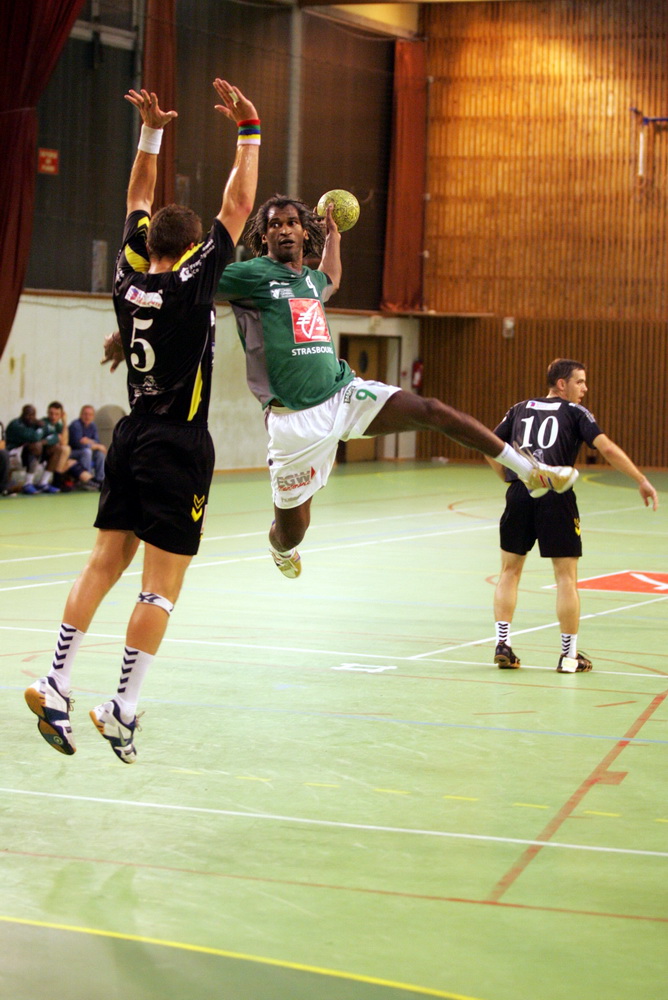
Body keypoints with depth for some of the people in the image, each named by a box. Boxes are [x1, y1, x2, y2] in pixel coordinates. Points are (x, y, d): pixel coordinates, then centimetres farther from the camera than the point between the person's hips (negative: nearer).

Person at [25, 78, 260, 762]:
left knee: (104, 564, 9)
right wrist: (248, 133, -4)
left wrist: (151, 132, 19)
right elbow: (238, 207, -10)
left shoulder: (128, 277, 3)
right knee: (162, 585, -3)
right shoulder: (191, 283, -11)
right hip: (178, 448, -6)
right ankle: (122, 709, -6)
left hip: (131, 441, 6)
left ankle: (56, 686, 4)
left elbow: (138, 201, 18)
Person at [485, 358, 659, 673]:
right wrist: (642, 481, -2)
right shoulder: (575, 412, 7)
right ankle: (569, 656, 8)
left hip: (519, 493, 3)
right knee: (566, 576, 5)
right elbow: (607, 448, -4)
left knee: (510, 571, 15)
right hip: (556, 496, -3)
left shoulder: (521, 408, 19)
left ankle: (502, 645, 10)